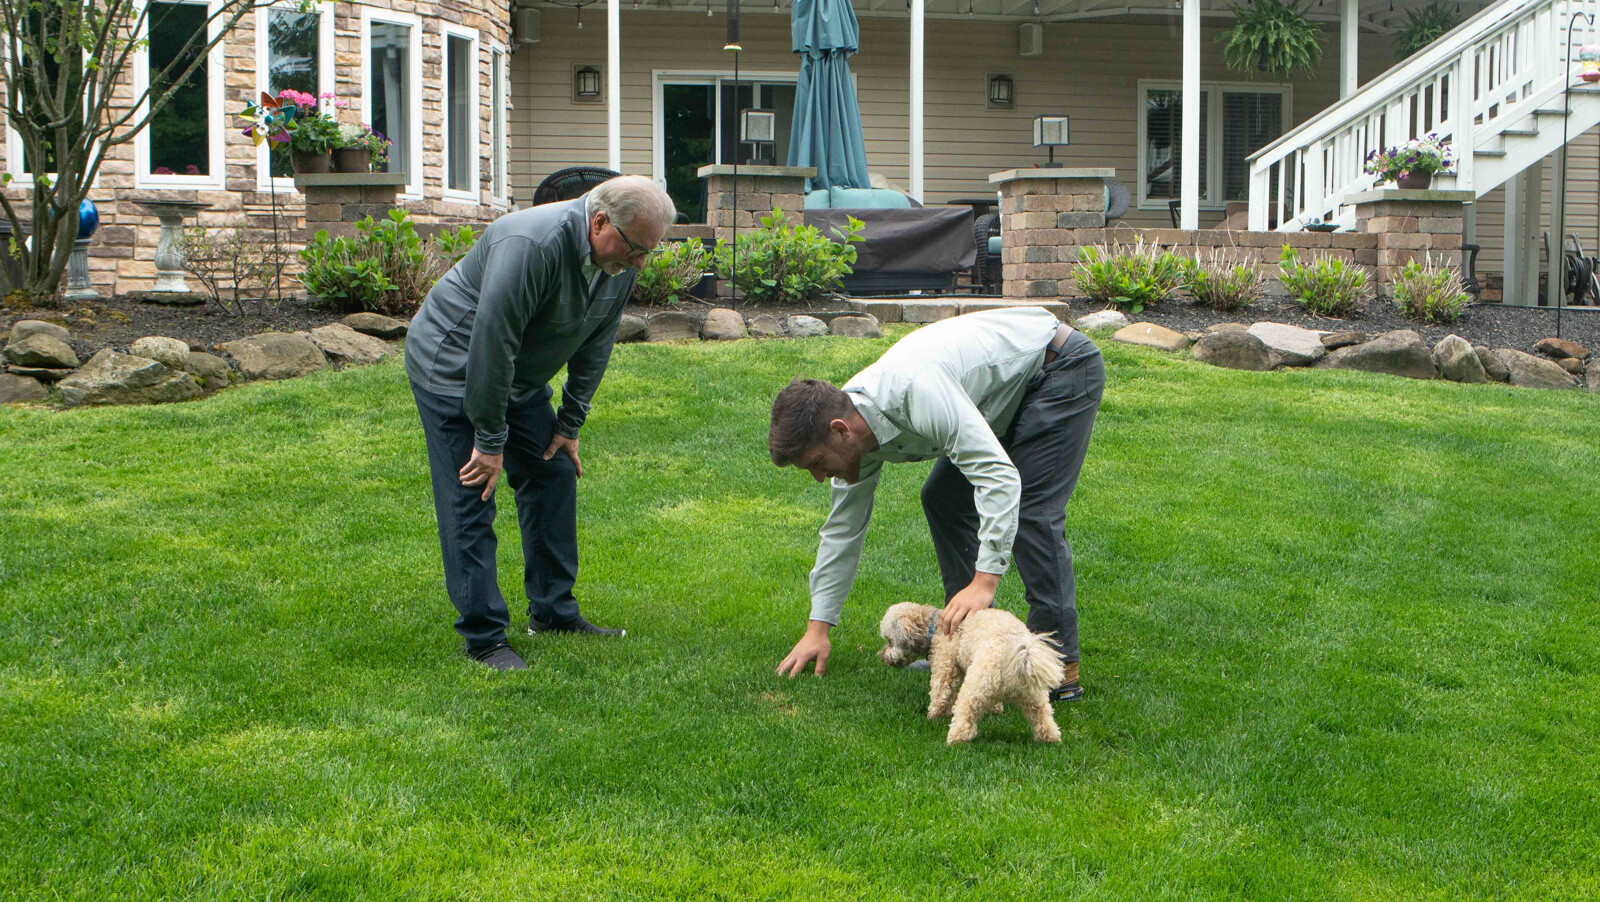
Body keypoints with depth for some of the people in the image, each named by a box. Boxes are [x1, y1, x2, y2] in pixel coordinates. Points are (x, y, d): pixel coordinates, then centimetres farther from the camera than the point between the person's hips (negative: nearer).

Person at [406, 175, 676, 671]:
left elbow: (595, 346, 5)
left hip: (519, 378, 8)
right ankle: (484, 637, -4)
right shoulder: (532, 245, -35)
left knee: (554, 475, 9)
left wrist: (570, 424, 5)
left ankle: (554, 611, 20)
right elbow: (491, 341, -32)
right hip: (452, 367, -8)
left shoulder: (620, 263, -8)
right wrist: (489, 440, -26)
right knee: (470, 498, -10)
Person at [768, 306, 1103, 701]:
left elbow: (999, 476, -39)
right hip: (1015, 386, 9)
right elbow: (843, 528, 5)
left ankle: (1061, 665, -17)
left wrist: (985, 580, -44)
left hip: (1064, 367, -9)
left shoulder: (917, 391, -36)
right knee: (943, 498, 5)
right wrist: (817, 629, 5)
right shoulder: (850, 430, -7)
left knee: (1031, 511, -19)